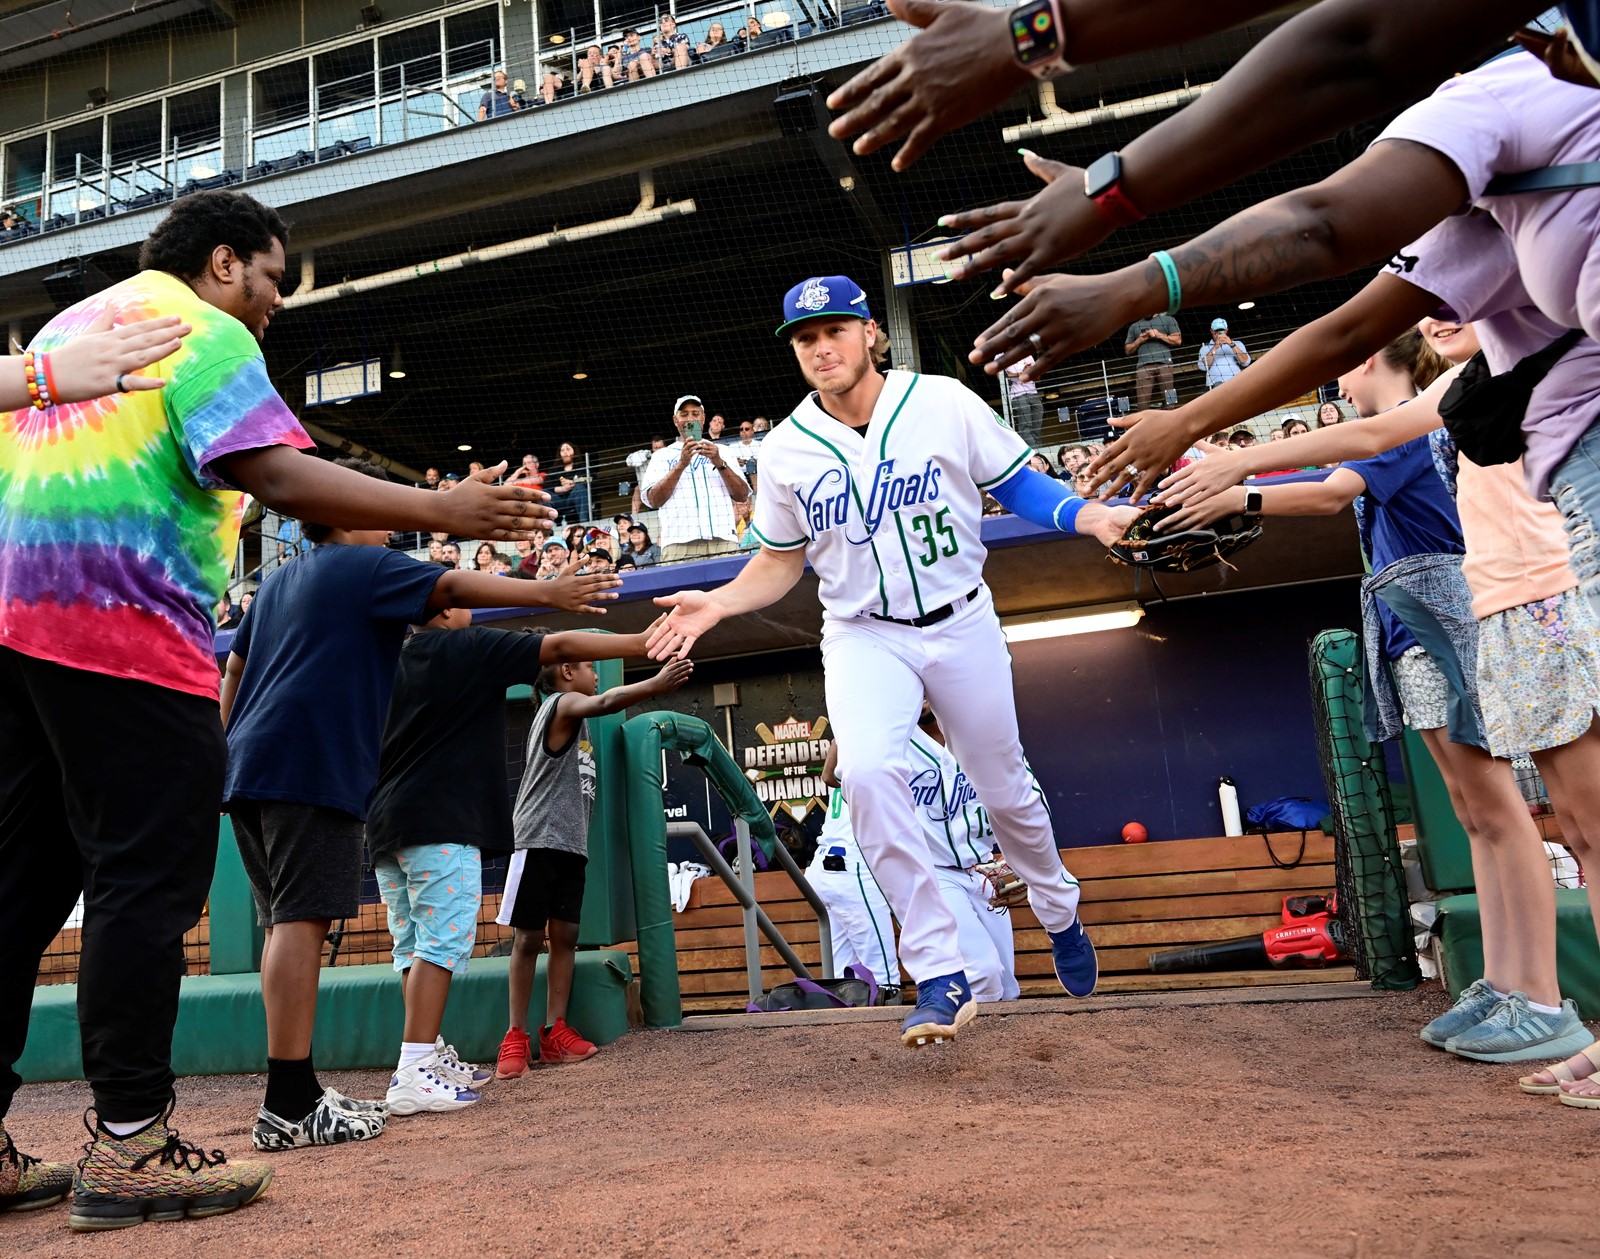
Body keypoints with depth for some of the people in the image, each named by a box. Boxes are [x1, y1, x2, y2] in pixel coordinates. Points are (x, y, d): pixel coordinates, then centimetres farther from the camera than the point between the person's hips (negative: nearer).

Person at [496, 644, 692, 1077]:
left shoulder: (573, 717, 25)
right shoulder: (561, 704, -8)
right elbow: (604, 702, -26)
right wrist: (656, 684, -37)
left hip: (571, 844, 9)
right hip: (539, 841, -9)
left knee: (564, 936, 4)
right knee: (528, 939, -3)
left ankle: (555, 1032, 7)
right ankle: (516, 1037, 3)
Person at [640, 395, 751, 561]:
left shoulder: (721, 451, 20)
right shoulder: (662, 455, 17)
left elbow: (742, 495, 9)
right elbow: (653, 500, 2)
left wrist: (719, 463, -5)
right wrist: (682, 464, -6)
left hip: (723, 541, 1)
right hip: (680, 544, -1)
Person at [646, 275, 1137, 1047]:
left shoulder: (945, 403, -8)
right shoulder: (785, 450, -3)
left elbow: (1020, 487, 0)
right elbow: (781, 561, 8)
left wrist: (1091, 516, -18)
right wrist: (719, 602, -9)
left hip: (961, 623, 0)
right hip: (863, 637, 0)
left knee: (1005, 790, 11)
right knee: (867, 771, -27)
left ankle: (1058, 910, 44)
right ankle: (941, 976, -15)